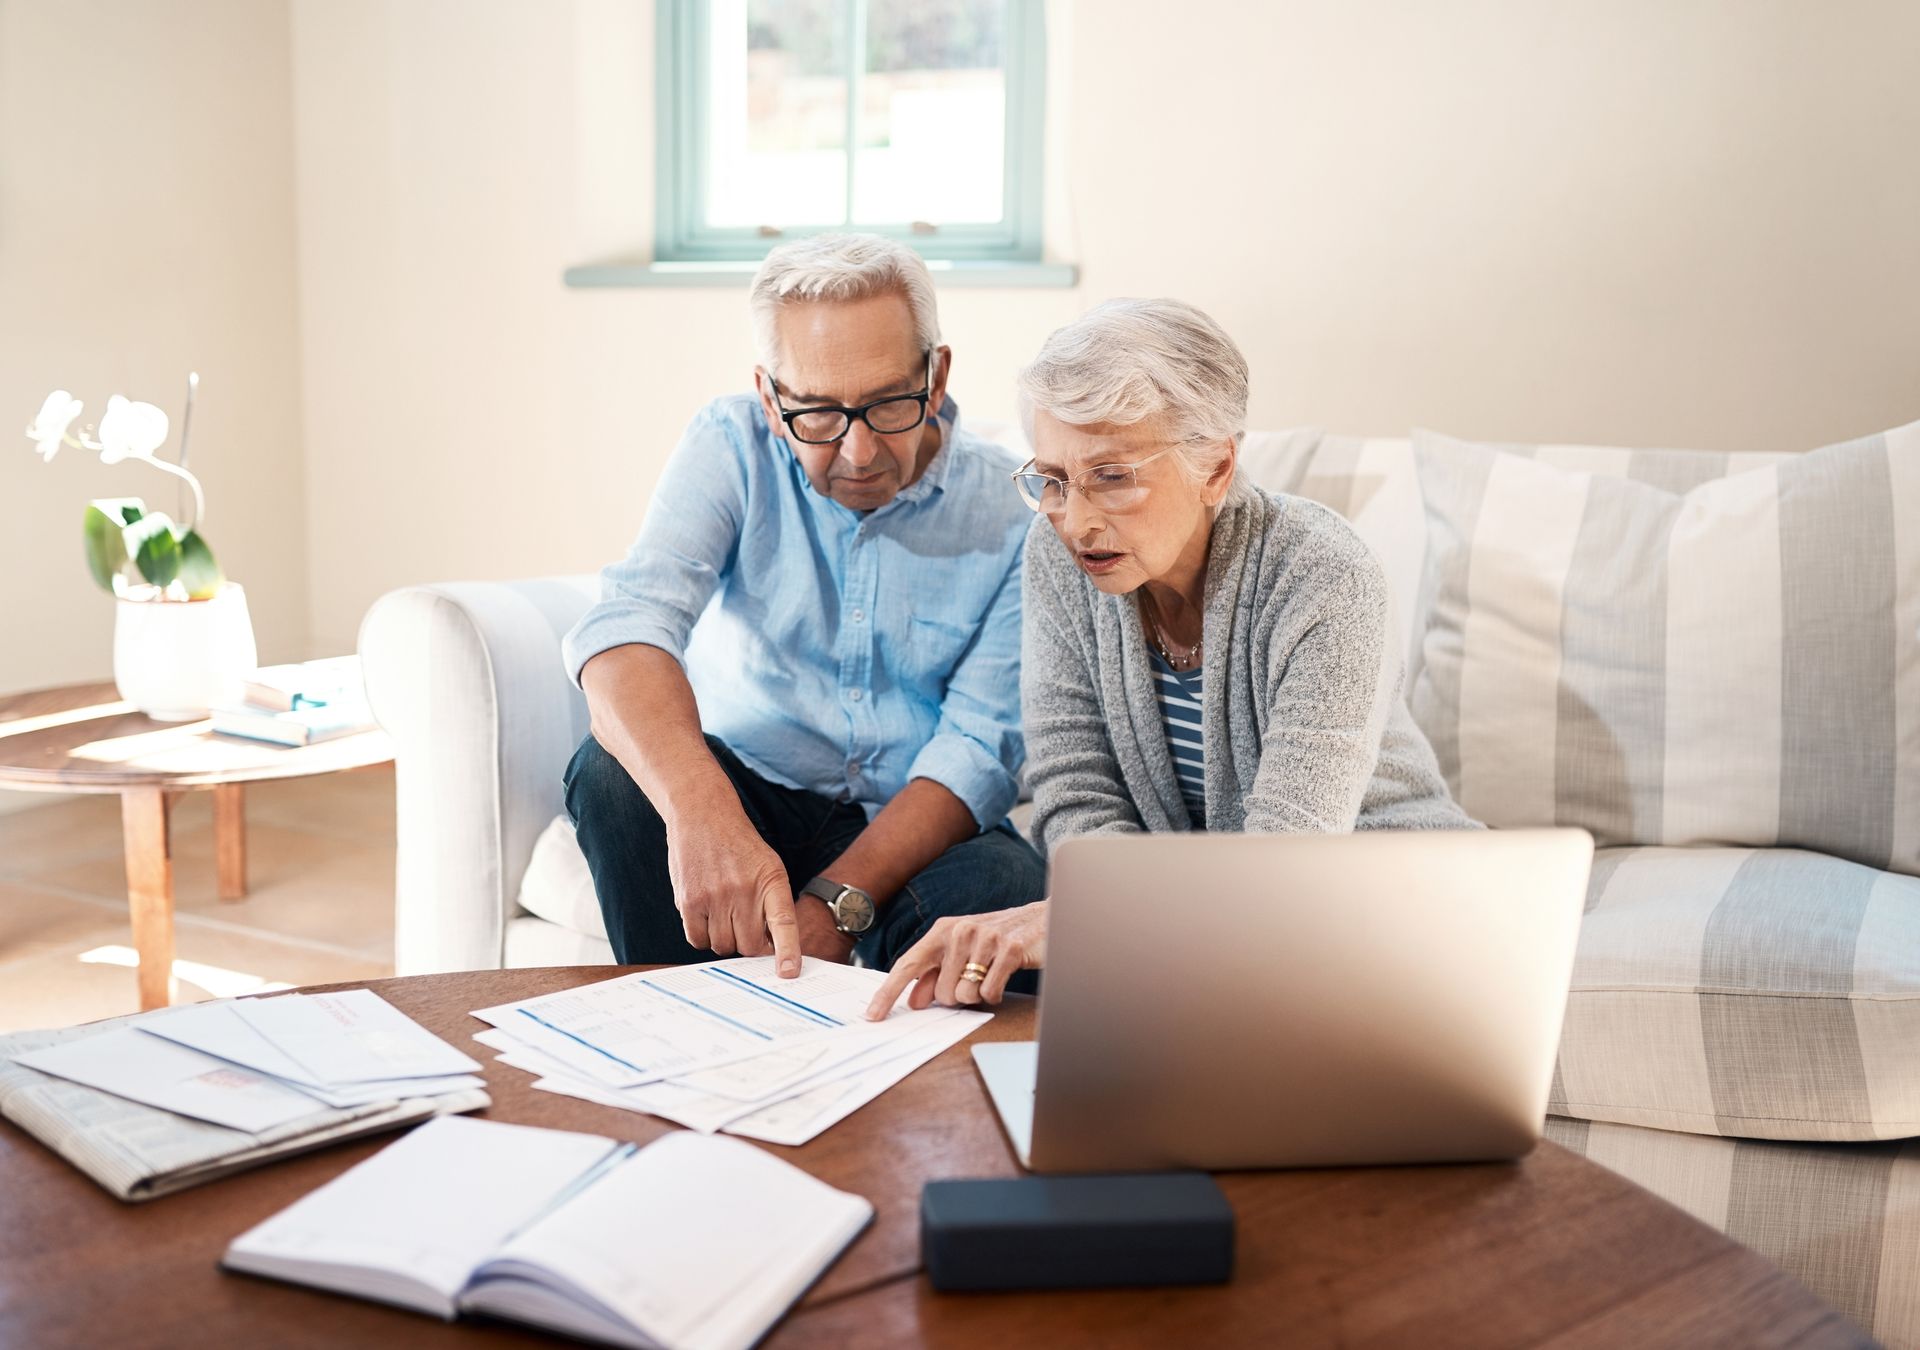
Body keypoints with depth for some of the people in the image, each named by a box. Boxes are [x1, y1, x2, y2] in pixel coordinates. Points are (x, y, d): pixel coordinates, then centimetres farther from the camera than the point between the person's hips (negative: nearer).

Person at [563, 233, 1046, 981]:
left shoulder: (1009, 510, -10)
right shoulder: (732, 445, -9)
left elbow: (978, 747, -14)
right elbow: (629, 621, -26)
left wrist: (837, 901, -29)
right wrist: (700, 810, -47)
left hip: (914, 830, -1)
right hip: (750, 792, 2)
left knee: (1008, 885, -33)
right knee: (616, 769, -28)